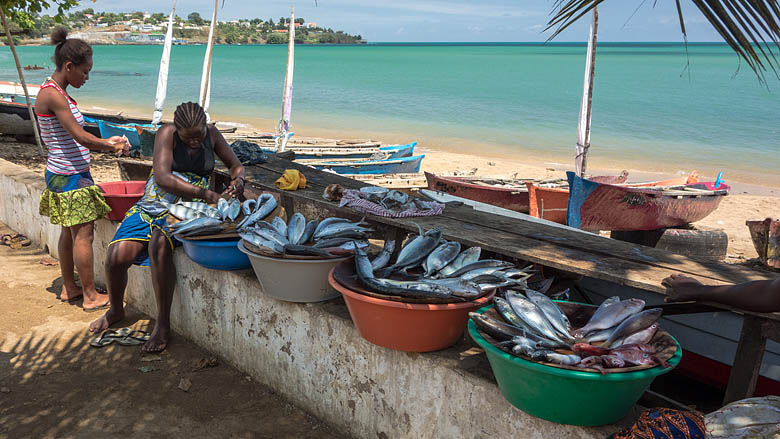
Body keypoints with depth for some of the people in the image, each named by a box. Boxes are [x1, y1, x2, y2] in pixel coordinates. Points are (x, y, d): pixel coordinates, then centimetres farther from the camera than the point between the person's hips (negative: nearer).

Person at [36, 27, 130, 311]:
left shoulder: (57, 93, 12)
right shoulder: (53, 95, -18)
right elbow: (80, 137, -21)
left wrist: (106, 144, 8)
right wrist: (112, 147, -9)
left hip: (62, 173, 10)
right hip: (69, 175, -10)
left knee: (69, 232, 16)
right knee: (83, 234, -3)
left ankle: (69, 287, 28)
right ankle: (91, 296, 6)